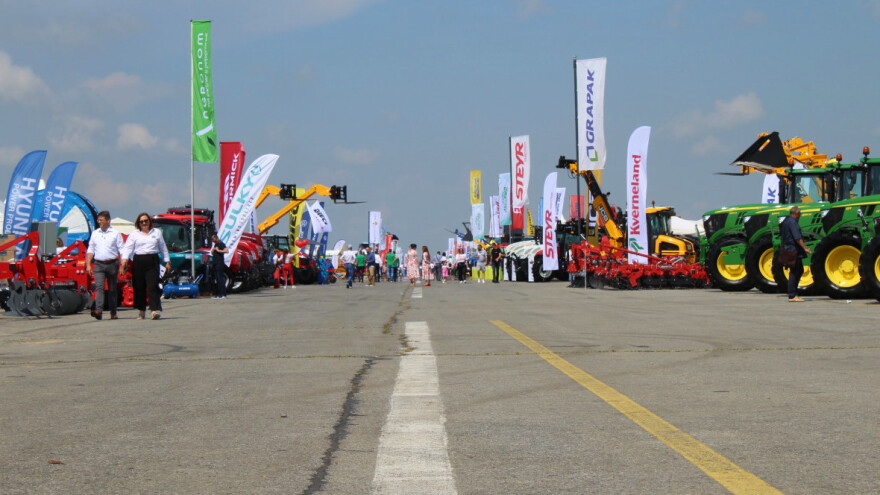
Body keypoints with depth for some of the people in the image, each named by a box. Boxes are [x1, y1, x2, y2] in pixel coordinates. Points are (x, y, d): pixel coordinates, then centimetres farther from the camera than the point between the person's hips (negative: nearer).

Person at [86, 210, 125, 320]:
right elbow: (90, 250, 14)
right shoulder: (95, 234, 11)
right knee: (99, 287, -14)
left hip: (112, 264, -1)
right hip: (98, 265, 2)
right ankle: (98, 310, -26)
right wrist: (88, 265, 5)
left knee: (112, 289, 6)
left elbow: (122, 250, 0)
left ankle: (113, 313, 13)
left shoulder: (115, 233, 2)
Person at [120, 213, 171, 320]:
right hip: (138, 262, 1)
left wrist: (167, 261, 16)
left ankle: (155, 310, -22)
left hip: (152, 261, -1)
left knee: (152, 286, -13)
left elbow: (163, 248, 19)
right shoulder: (134, 234, 11)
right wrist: (124, 259, -15)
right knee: (139, 287, 3)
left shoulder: (157, 232, 15)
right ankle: (141, 311, 14)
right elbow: (128, 247, 1)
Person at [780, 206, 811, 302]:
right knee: (794, 272, -8)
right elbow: (797, 237, -22)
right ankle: (792, 296, -6)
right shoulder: (792, 222, -15)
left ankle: (793, 293, 17)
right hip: (793, 251, -11)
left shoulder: (786, 221, 18)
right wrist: (805, 248, -22)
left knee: (799, 270, 16)